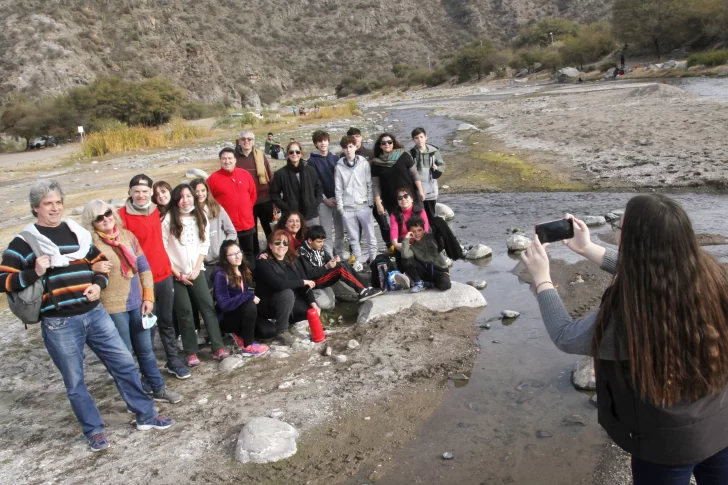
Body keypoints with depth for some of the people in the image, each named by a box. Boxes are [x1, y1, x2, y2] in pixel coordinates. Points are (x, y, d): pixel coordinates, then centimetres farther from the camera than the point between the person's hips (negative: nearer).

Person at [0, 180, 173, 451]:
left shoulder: (78, 233, 10)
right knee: (75, 382, 7)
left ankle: (146, 416, 21)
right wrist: (34, 273, -20)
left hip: (94, 314, 4)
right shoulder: (24, 242, -3)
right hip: (58, 324, -4)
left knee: (125, 364, 7)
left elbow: (100, 263, 19)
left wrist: (99, 284, -1)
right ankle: (94, 430, 26)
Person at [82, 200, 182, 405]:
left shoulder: (127, 236, 4)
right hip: (112, 307, -4)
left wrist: (148, 296, 3)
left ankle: (158, 389, 29)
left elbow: (144, 267, 8)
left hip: (137, 302, 5)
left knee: (145, 349, 16)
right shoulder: (90, 243, -9)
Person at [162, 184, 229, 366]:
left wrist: (196, 269, -5)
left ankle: (218, 348, -2)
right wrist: (177, 273, -9)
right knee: (184, 312, -1)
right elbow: (163, 248, -7)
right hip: (175, 273, -2)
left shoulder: (201, 217, 5)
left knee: (208, 307, -4)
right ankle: (191, 353, 7)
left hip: (196, 271, 3)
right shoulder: (168, 219, -5)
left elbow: (204, 245, 5)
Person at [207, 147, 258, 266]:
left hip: (247, 224, 3)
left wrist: (246, 209, 7)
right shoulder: (213, 178, -7)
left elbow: (253, 194, 12)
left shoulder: (245, 174, 3)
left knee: (249, 253, 17)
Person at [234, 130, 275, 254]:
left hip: (264, 199, 0)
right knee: (251, 231, 13)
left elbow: (270, 176, 2)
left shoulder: (261, 155, 0)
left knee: (269, 229, 11)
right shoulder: (235, 157, -1)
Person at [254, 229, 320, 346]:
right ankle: (281, 331, -18)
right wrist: (303, 282, -22)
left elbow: (305, 282, -4)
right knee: (287, 293, -34)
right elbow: (279, 284, -33)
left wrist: (313, 303, -16)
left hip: (290, 302, 6)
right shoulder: (263, 263, -20)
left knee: (312, 310, -14)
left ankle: (287, 319, 9)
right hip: (268, 304, -6)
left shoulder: (293, 259, 1)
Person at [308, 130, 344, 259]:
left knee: (340, 229, 8)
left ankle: (339, 254, 20)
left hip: (338, 199, 3)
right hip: (323, 200, -3)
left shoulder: (335, 158, 8)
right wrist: (325, 199, -11)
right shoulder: (312, 161, -2)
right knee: (327, 231, 0)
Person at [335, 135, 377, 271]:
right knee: (354, 237, 8)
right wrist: (340, 206, 0)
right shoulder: (339, 166, 3)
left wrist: (370, 201, -3)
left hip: (363, 206, -1)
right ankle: (358, 261, 18)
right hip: (347, 208, 1)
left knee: (370, 235, 3)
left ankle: (374, 259, 15)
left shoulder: (364, 163, 1)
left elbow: (370, 184, 2)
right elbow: (338, 188, 4)